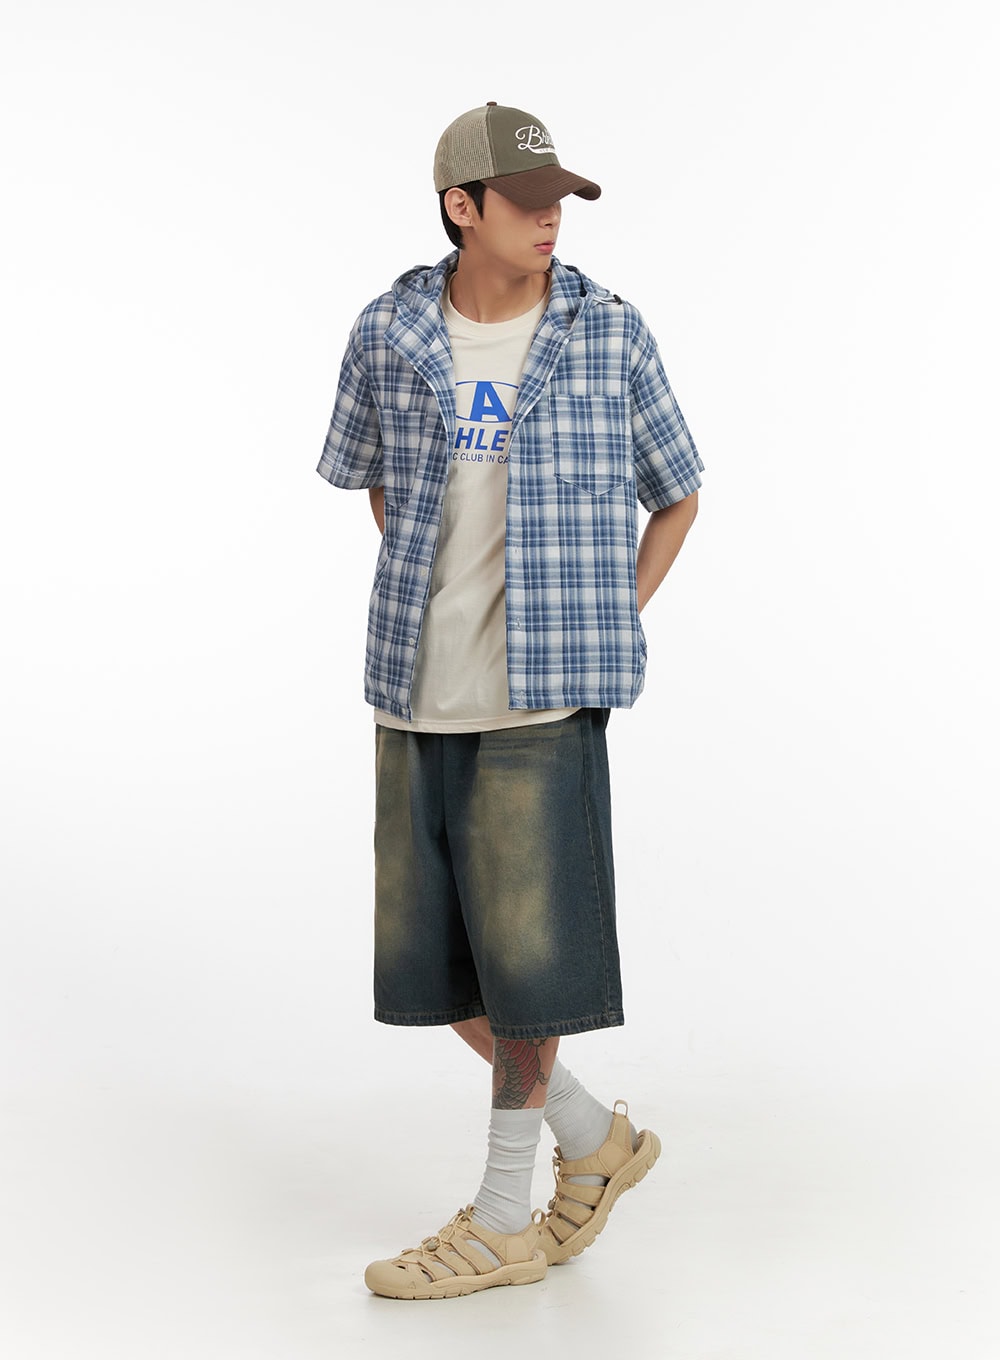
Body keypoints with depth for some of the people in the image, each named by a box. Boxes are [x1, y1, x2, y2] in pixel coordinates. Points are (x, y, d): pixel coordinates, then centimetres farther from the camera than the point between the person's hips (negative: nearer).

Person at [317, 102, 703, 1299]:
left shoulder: (612, 335, -3)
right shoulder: (389, 334, 3)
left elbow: (677, 495, 11)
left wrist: (606, 628, 3)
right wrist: (431, 608, 12)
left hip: (544, 698, -3)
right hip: (420, 695, 4)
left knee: (523, 953, -3)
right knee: (430, 954, 6)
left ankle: (503, 1219, 14)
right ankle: (596, 1141, 27)